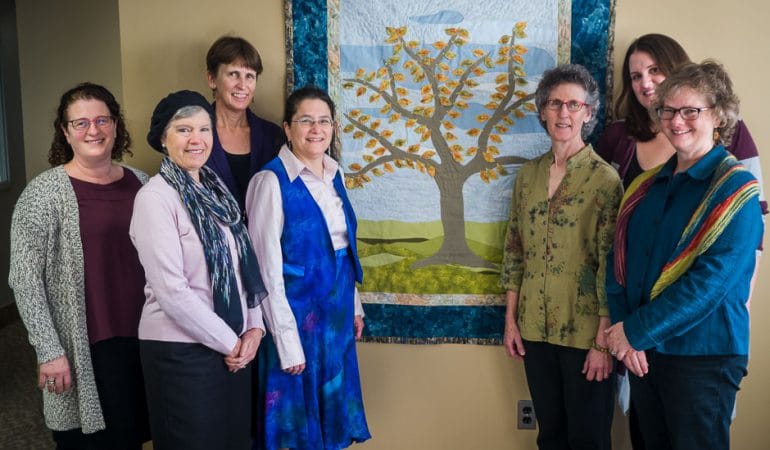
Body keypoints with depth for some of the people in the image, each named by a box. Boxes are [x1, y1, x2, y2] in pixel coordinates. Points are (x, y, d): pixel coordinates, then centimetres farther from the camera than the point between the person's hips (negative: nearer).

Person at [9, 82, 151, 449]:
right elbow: (24, 279, -10)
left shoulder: (141, 183, 6)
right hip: (85, 350, -4)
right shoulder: (45, 192, -8)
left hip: (145, 339, 5)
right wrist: (50, 351, -14)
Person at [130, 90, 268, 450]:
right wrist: (228, 342, -13)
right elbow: (172, 291, -20)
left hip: (234, 345, 7)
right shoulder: (154, 197, -15)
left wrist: (253, 327, -2)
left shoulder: (216, 189, 8)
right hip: (181, 349, -7)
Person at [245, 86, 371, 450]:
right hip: (298, 310, -6)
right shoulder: (272, 181, -16)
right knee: (301, 412, 8)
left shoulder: (335, 175, 6)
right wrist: (287, 340, -18)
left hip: (337, 309, 7)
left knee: (332, 404, 18)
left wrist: (354, 304, 14)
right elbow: (268, 267, -17)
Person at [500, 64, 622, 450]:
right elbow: (514, 250, 9)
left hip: (584, 330, -4)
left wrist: (604, 339, -13)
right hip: (535, 327, 5)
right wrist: (510, 320, 7)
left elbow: (611, 264, -11)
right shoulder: (528, 174, 6)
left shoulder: (605, 179, -9)